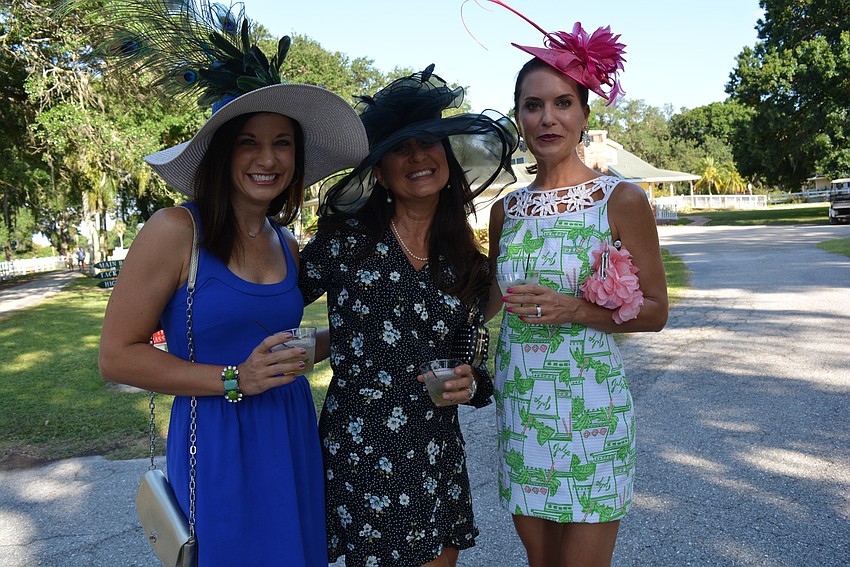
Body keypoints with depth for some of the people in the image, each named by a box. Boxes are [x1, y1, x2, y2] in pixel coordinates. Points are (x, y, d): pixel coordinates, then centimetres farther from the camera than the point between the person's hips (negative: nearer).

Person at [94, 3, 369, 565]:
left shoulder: (286, 244, 8)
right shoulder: (176, 230, -11)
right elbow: (117, 356, -11)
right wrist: (232, 380, -17)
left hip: (292, 439, 6)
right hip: (216, 446, -5)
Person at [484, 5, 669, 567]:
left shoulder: (622, 200, -7)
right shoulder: (507, 209, 5)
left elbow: (655, 311, -4)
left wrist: (575, 309, -18)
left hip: (590, 409, -4)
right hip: (519, 408, 4)